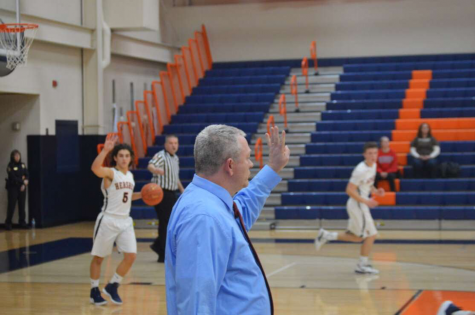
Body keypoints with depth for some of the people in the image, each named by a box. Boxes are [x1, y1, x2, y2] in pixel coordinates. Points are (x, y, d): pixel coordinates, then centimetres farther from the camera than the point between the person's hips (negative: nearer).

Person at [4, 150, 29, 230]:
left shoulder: (23, 165, 8)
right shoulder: (10, 166, -6)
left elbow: (27, 176, 5)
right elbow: (13, 177, -12)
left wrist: (24, 185, -11)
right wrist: (23, 181, -13)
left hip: (22, 188, 4)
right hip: (13, 188, -4)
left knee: (22, 206, 4)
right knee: (11, 206, -5)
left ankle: (22, 222, 12)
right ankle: (8, 223, 4)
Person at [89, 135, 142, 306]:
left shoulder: (130, 175, 9)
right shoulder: (110, 173, -13)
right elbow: (95, 168, -36)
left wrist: (141, 194, 9)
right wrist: (105, 150, -47)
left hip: (125, 221, 6)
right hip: (108, 220, -6)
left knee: (131, 256, -2)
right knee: (98, 257, 6)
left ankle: (112, 287, 15)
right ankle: (94, 291, 21)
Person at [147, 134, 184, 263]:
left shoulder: (176, 158, 14)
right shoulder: (161, 156, -13)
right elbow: (151, 166, -34)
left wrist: (182, 189, 28)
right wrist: (156, 170, -56)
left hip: (172, 194, 8)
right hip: (162, 193, -8)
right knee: (165, 223, -5)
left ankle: (158, 246, 26)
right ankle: (164, 255, 2)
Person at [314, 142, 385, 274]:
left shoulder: (373, 166, 6)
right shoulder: (361, 170, -21)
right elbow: (349, 190, -22)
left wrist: (375, 191, 3)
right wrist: (366, 201, -24)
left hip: (362, 204, 9)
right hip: (357, 205, -9)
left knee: (358, 237, 16)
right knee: (371, 235, -5)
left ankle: (326, 235, 20)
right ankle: (362, 265, 7)